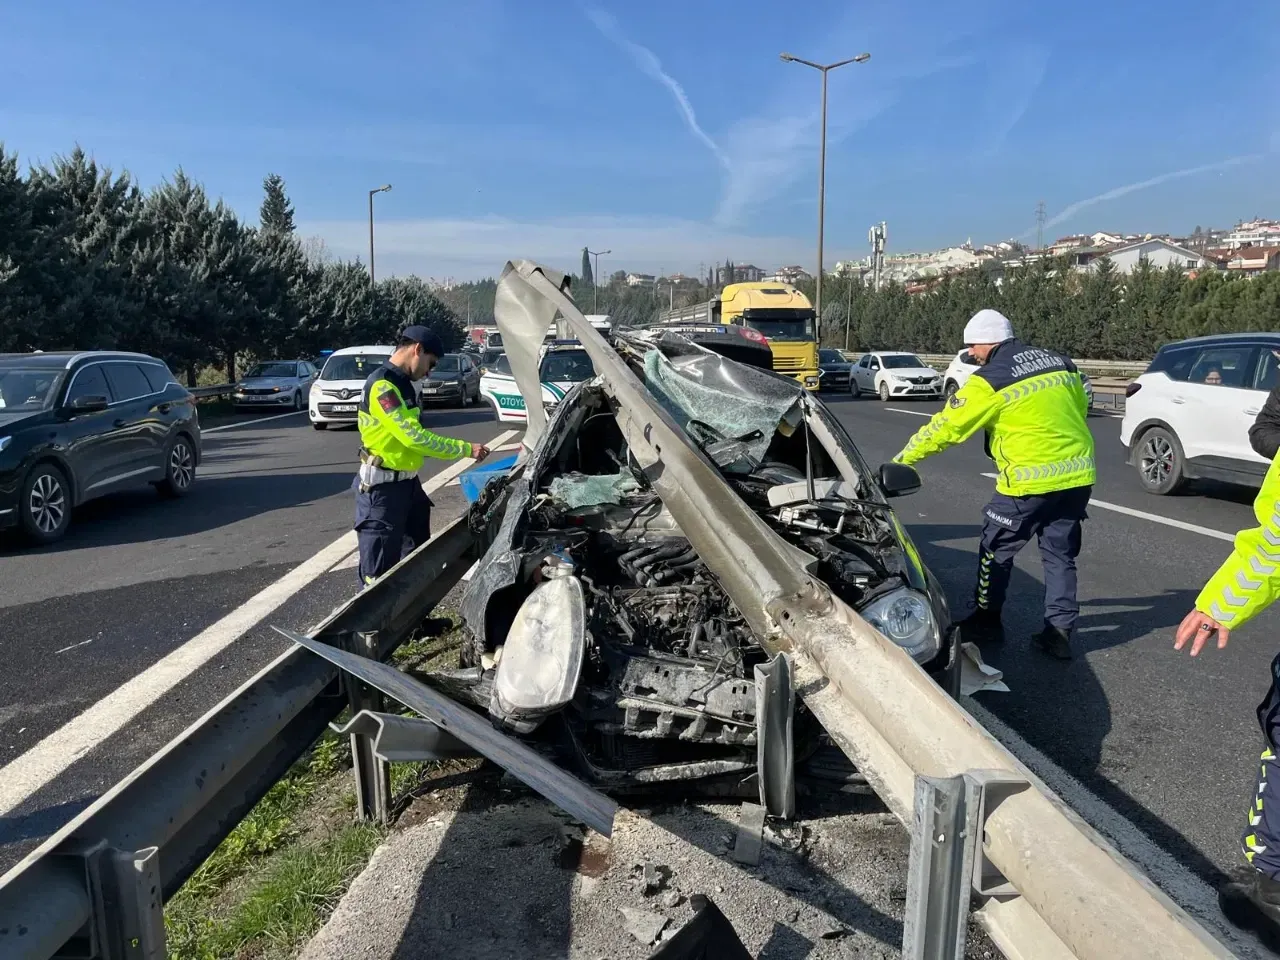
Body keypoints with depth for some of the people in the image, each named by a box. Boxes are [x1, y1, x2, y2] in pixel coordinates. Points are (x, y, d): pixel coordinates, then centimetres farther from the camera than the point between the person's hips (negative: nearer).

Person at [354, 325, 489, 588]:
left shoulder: (402, 383, 12)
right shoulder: (382, 385, -19)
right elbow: (414, 437, -24)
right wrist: (466, 449, -20)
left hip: (407, 481, 10)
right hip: (382, 486, -10)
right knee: (379, 570, -2)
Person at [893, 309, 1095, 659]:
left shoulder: (990, 380, -8)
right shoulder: (1061, 363, 12)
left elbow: (946, 426, -6)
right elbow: (1081, 408, 22)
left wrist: (903, 458, 3)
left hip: (1031, 479, -7)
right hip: (1079, 474, 7)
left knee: (996, 550, 11)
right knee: (1061, 554, 14)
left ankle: (986, 621, 22)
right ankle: (1060, 631, 13)